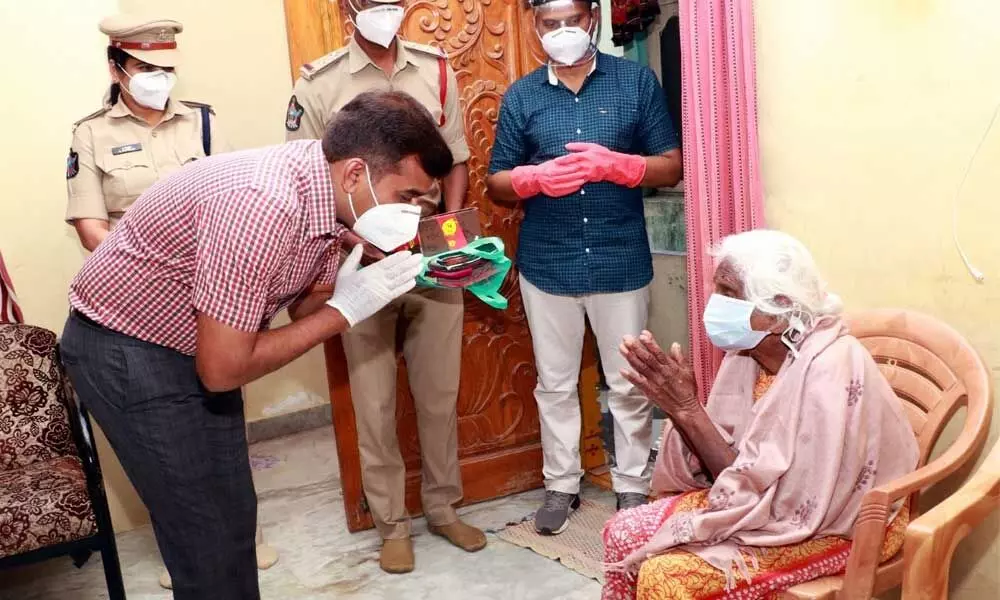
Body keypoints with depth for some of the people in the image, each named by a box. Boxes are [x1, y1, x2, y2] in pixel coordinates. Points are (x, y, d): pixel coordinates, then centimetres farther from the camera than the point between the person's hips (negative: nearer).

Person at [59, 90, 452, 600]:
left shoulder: (323, 188, -7)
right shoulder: (264, 206, -34)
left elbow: (304, 308, 3)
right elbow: (223, 370, -30)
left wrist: (375, 284, -16)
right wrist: (344, 311, -24)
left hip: (195, 345, 8)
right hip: (126, 351, -8)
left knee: (233, 512, 16)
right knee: (208, 533, 1)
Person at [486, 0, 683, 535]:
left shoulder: (636, 81, 0)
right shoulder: (520, 96, 4)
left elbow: (672, 167, -2)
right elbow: (496, 184, 5)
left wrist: (615, 164, -21)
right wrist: (535, 178, -17)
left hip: (622, 262, -1)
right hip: (547, 266, 2)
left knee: (629, 384, 10)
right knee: (554, 383, 12)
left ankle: (633, 486, 28)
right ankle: (561, 484, 30)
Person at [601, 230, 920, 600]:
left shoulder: (827, 372, -29)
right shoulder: (751, 349, -5)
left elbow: (762, 500, -28)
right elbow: (723, 464, -2)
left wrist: (688, 409, -29)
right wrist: (677, 405, -19)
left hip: (837, 528, -7)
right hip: (776, 500, 7)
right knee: (624, 534, -3)